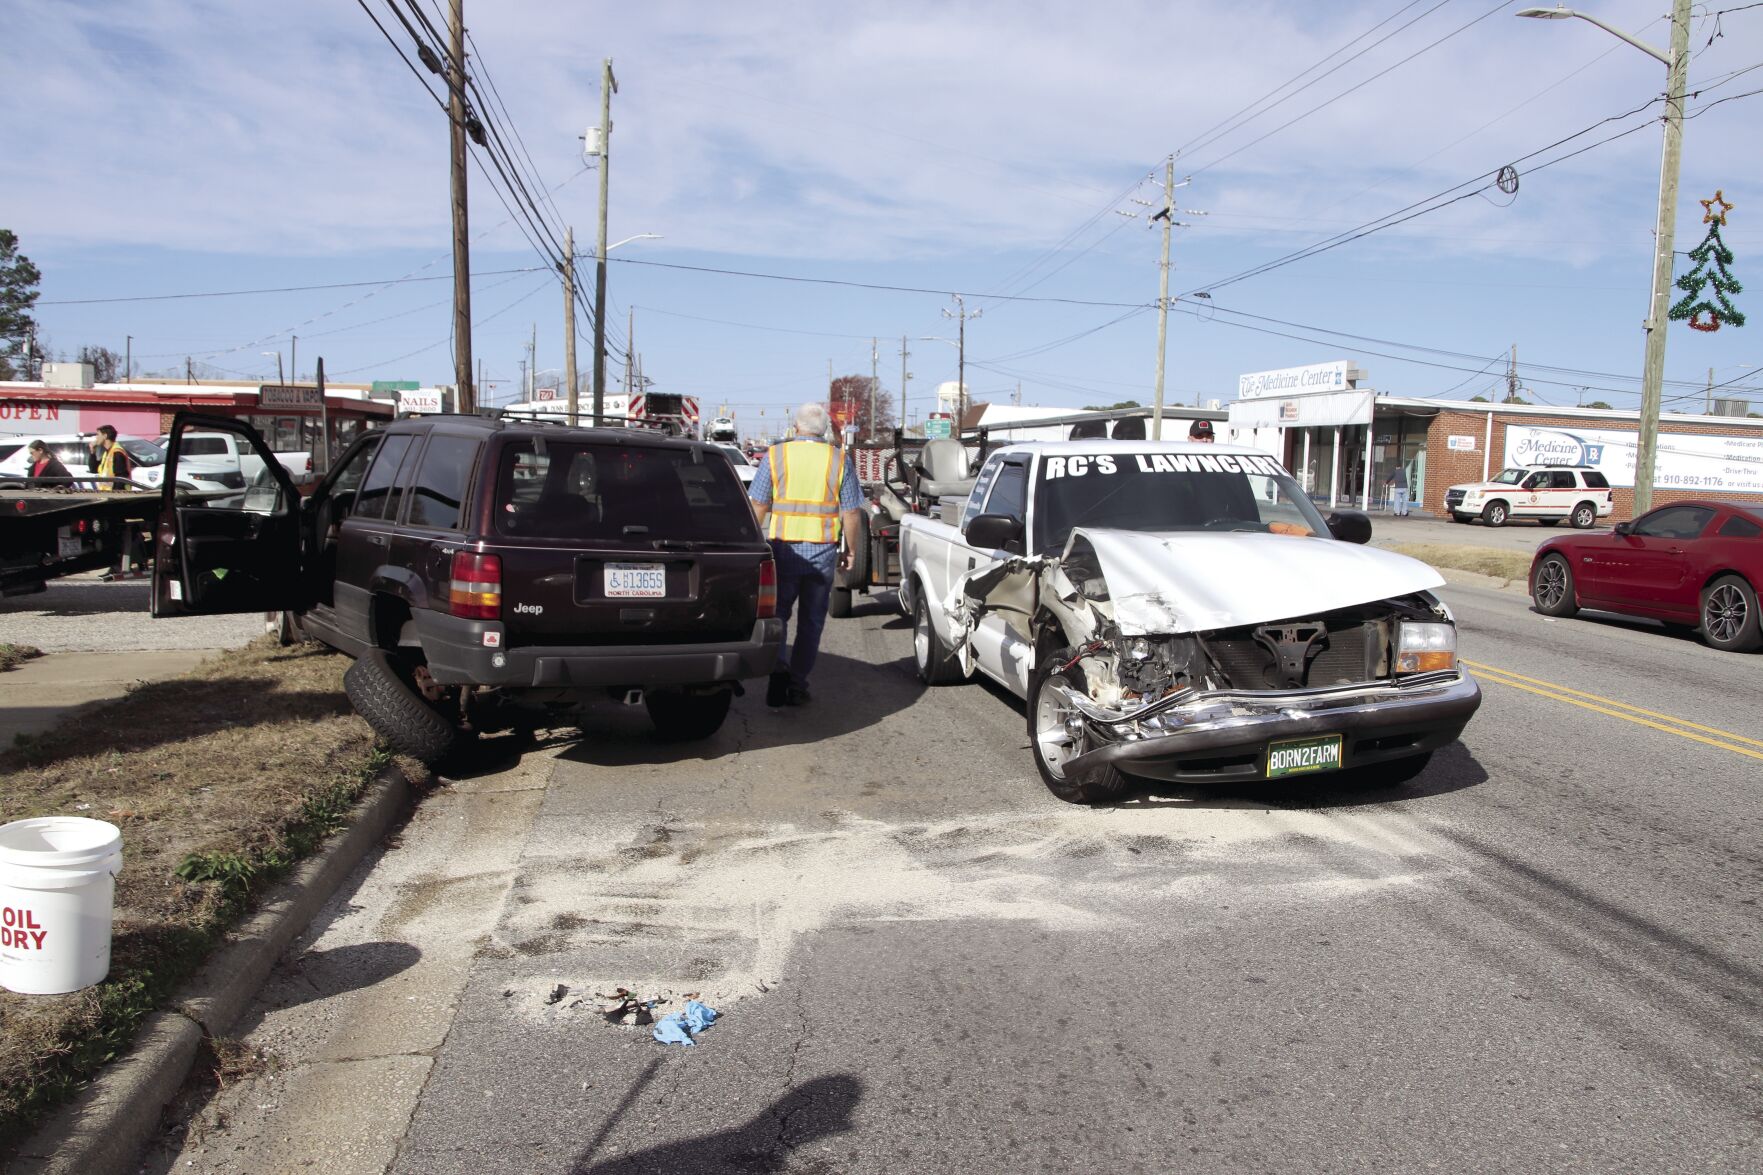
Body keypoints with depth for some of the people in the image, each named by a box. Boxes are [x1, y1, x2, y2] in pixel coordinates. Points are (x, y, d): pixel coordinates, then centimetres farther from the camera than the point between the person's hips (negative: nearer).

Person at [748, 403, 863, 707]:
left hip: (784, 547, -1)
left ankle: (779, 669, -10)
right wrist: (848, 548, 12)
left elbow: (758, 505, -1)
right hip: (823, 549, 1)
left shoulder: (775, 454, 1)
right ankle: (798, 685, 13)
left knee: (777, 614, 10)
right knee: (811, 621, 10)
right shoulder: (839, 459, 3)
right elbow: (850, 511, 2)